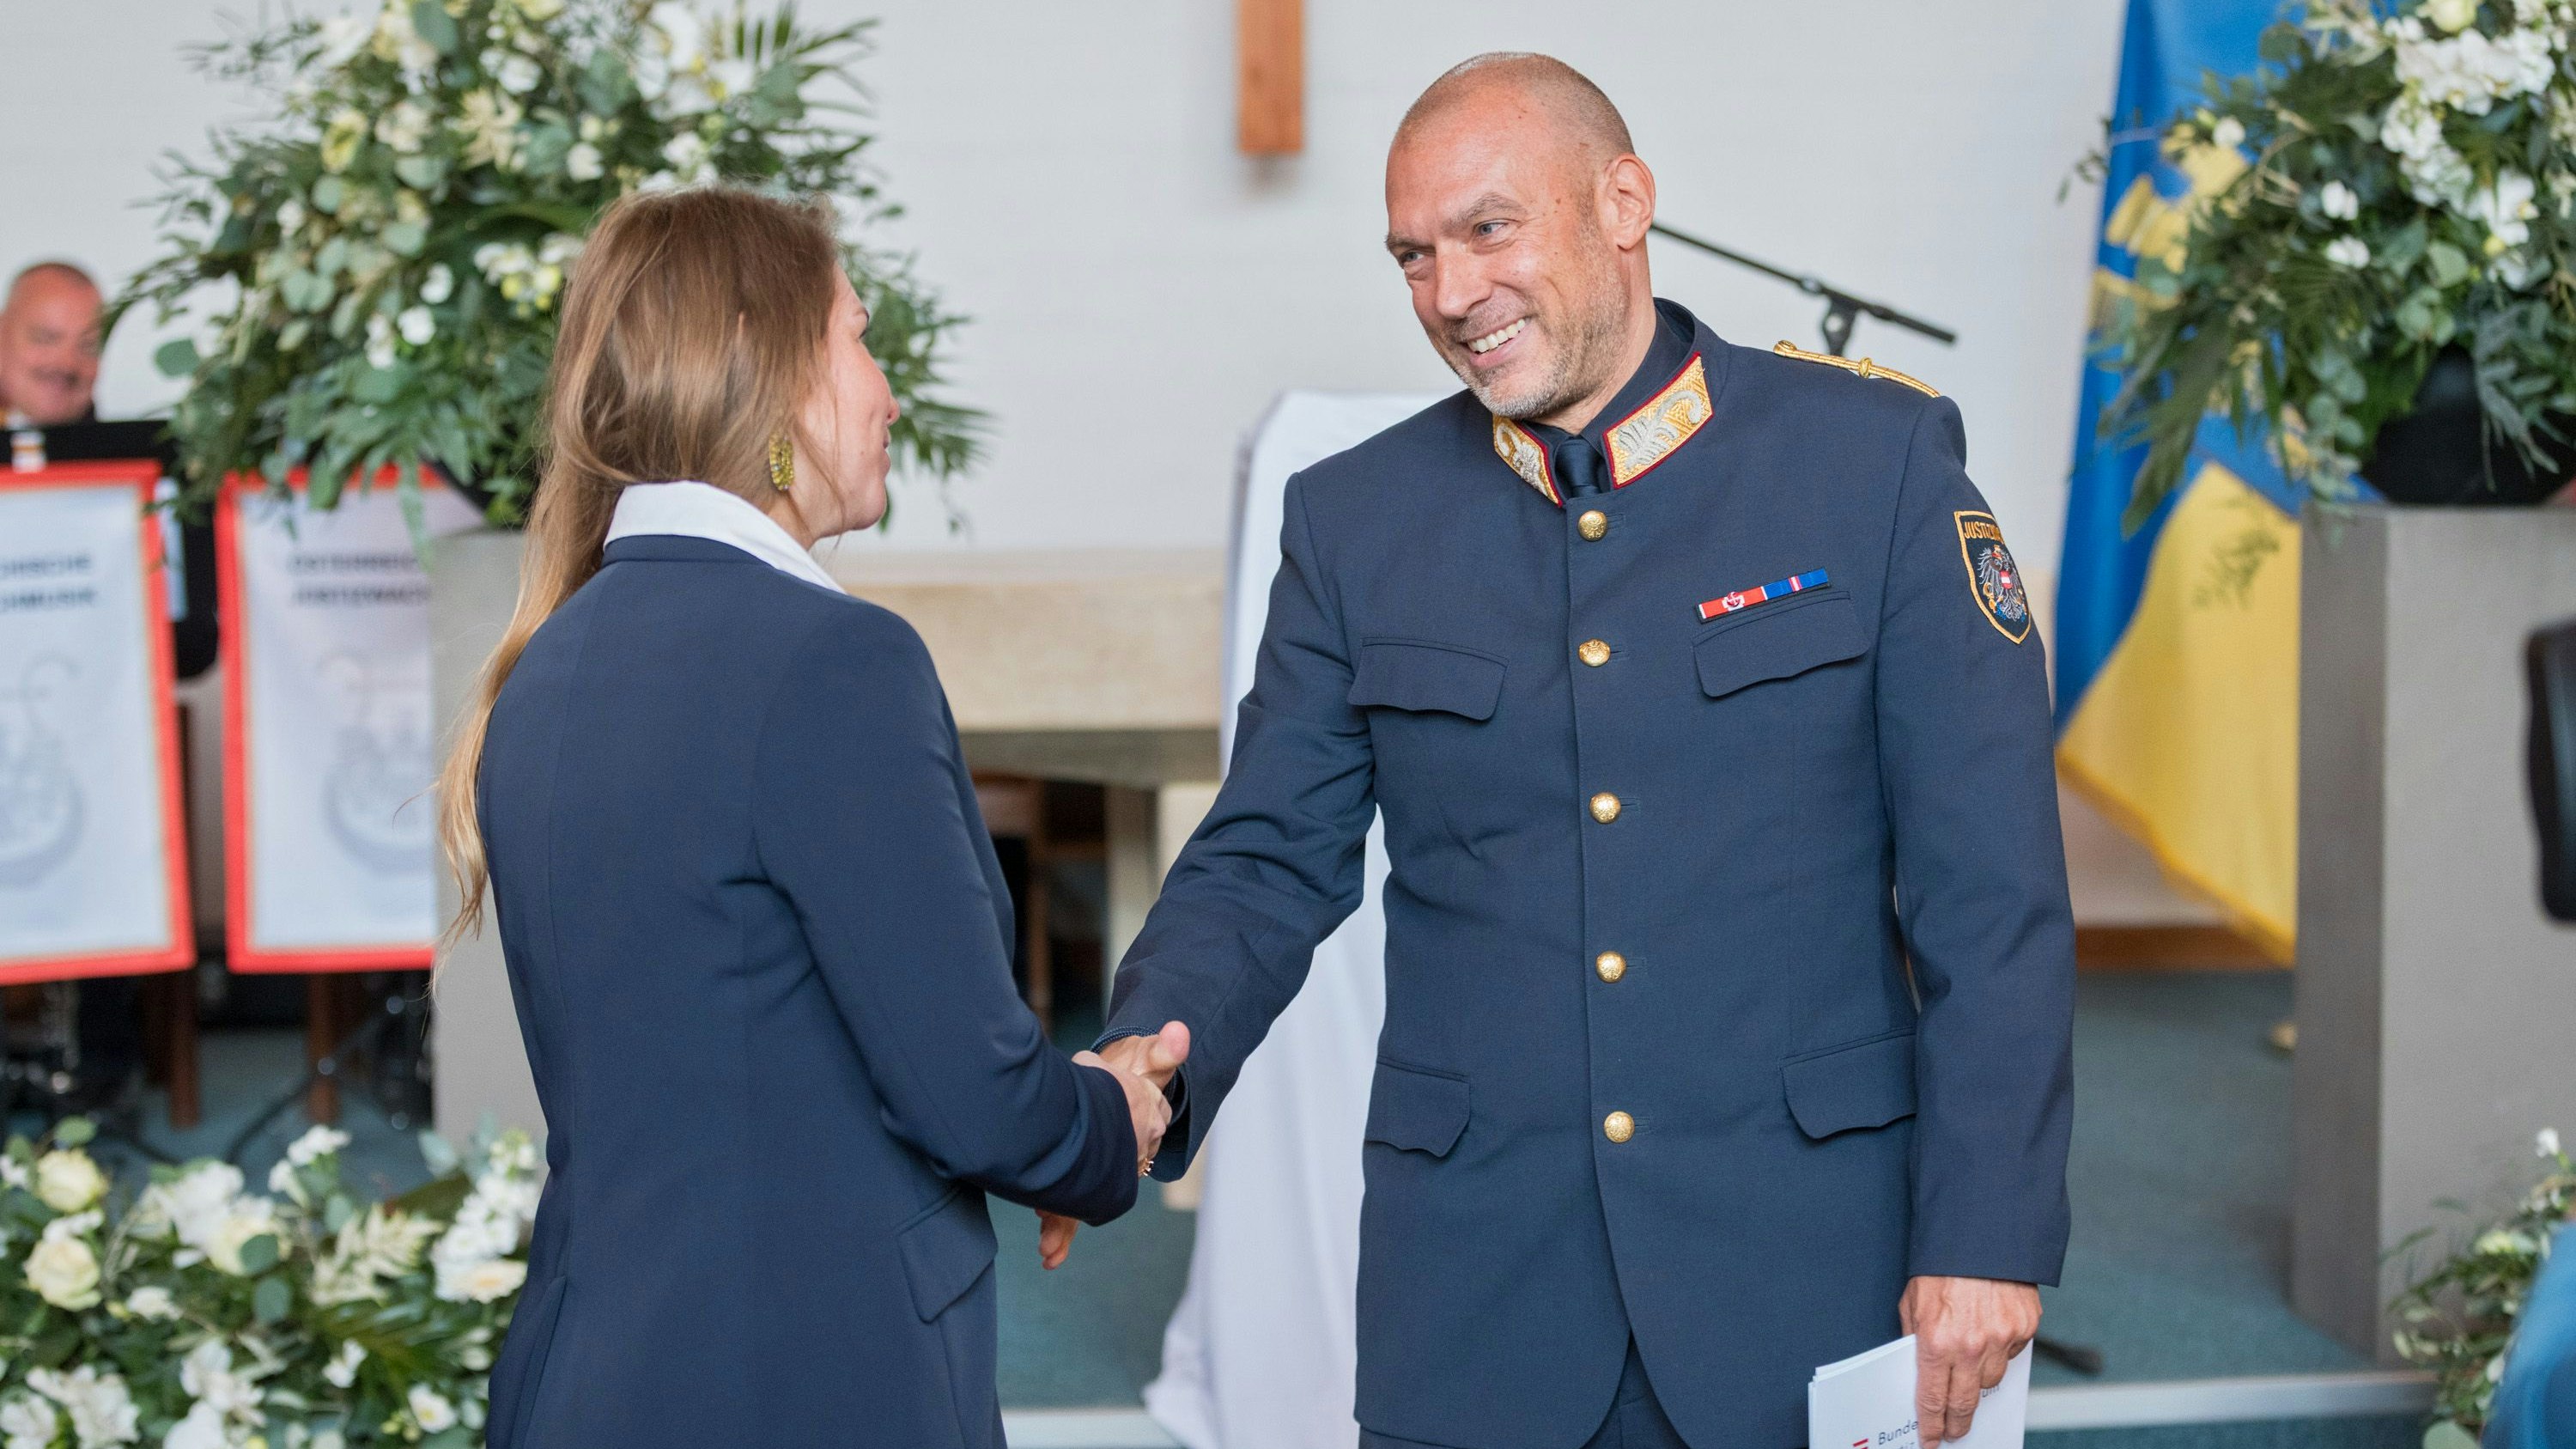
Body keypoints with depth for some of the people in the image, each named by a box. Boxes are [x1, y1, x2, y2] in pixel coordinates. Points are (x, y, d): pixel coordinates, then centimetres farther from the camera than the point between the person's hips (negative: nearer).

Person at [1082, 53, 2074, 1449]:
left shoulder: (1878, 456, -2)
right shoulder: (1352, 520, 6)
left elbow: (1990, 888, -4)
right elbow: (1267, 861, 7)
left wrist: (1987, 1232, -9)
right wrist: (1150, 1054, -13)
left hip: (1802, 1263, -2)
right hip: (1475, 1281, 2)